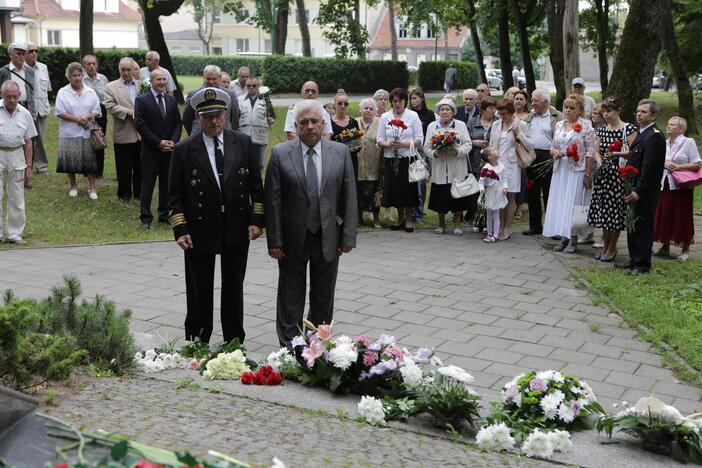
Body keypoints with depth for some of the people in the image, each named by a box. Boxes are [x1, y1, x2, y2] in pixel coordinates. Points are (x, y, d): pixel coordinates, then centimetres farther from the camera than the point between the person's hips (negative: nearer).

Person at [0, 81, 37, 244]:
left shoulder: (24, 114, 7)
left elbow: (28, 142, 10)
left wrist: (28, 166, 6)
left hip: (16, 156, 3)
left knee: (16, 198, 5)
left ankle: (14, 234, 14)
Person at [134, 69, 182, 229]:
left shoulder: (171, 100, 11)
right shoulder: (142, 100, -4)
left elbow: (178, 124, 10)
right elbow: (140, 125, -10)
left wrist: (173, 142, -7)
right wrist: (159, 142, -14)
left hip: (169, 150, 4)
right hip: (150, 151, -4)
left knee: (167, 184, 10)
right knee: (147, 184, 1)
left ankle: (164, 215, 20)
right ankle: (145, 218, 8)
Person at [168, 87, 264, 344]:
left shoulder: (243, 143, -1)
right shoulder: (184, 150, -6)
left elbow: (256, 184, 3)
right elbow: (175, 195, -4)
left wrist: (256, 220, -4)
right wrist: (180, 230, -12)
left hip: (237, 229, 2)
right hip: (200, 231, -2)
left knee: (234, 289, 15)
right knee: (199, 293, 10)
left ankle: (234, 343, 28)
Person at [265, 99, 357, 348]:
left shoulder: (341, 152, 1)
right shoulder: (280, 153, -5)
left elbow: (349, 196, 1)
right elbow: (273, 201, -6)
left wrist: (348, 236, -4)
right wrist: (274, 241, -10)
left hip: (329, 238, 2)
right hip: (293, 239, -2)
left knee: (324, 299, 13)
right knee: (290, 299, 9)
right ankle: (289, 349, 20)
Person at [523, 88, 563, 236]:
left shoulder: (557, 117, -3)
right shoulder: (529, 117, 14)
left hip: (548, 157, -6)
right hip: (531, 158, 6)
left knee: (549, 194, -1)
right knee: (532, 194, 10)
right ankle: (535, 226, 19)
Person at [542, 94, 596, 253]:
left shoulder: (586, 126, -5)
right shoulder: (559, 124, 11)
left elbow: (590, 152, -7)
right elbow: (553, 146, 19)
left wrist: (587, 175, -11)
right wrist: (554, 151, -6)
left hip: (577, 170, -5)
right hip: (560, 169, 5)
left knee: (573, 203, -4)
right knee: (559, 203, 5)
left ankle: (573, 240, 4)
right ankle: (563, 238, 13)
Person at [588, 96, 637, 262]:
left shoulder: (628, 129, -8)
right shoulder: (602, 130, 12)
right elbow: (596, 151, 11)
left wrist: (616, 154, -23)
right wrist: (600, 162, -7)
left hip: (619, 174, -6)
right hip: (603, 174, 6)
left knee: (615, 210, -1)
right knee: (603, 210, 9)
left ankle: (612, 248, 11)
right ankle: (605, 246, 20)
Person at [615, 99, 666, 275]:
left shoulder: (654, 136, -16)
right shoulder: (642, 134, 15)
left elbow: (649, 167, -22)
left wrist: (638, 191, -24)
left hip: (644, 193, -10)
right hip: (635, 190, 10)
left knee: (643, 227, -2)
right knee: (633, 226, 15)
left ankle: (642, 265, 6)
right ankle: (634, 260, 25)